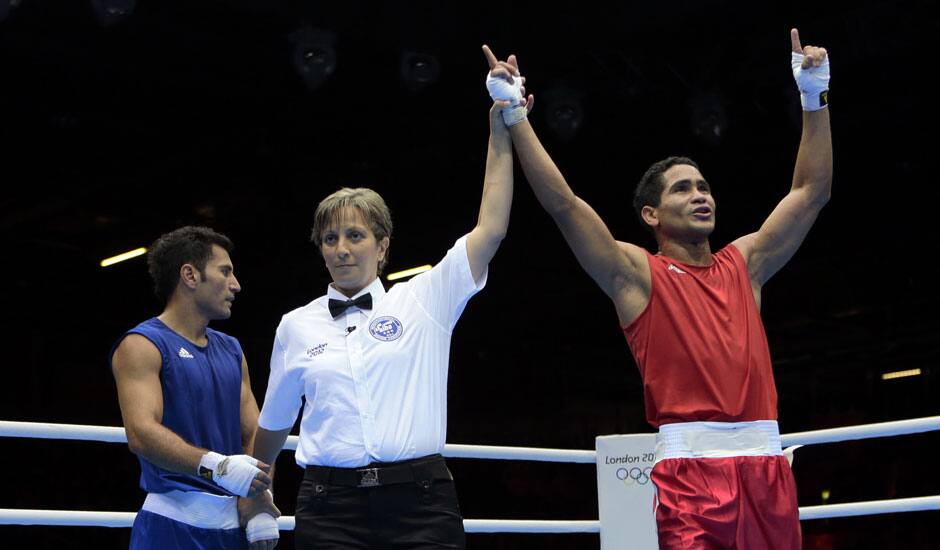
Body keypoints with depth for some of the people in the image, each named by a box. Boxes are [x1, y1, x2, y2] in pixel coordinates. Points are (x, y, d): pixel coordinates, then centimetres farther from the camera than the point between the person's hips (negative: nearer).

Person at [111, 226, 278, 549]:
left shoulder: (232, 350, 18)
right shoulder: (142, 346, -5)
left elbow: (254, 433, 12)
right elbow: (142, 434, -18)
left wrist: (260, 509, -4)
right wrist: (216, 465, -30)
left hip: (233, 523, 6)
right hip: (174, 521, -6)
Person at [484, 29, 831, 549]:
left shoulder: (743, 264, 18)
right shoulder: (637, 273, 6)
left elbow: (811, 192, 20)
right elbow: (563, 204, -2)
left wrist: (814, 96, 16)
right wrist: (516, 117, -5)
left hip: (765, 465, 4)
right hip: (691, 465, -4)